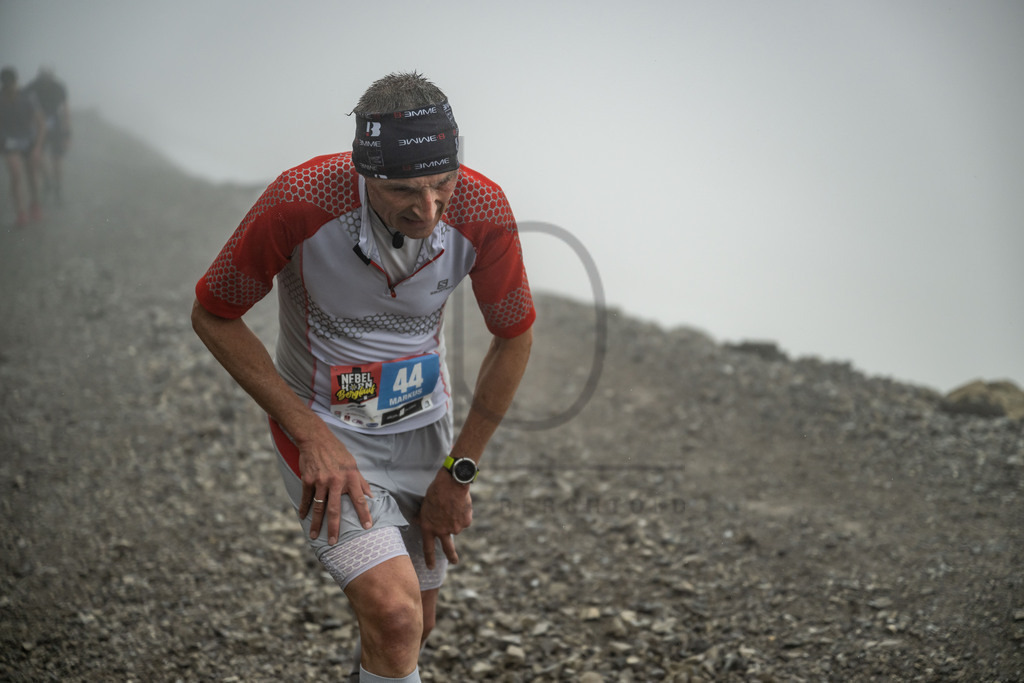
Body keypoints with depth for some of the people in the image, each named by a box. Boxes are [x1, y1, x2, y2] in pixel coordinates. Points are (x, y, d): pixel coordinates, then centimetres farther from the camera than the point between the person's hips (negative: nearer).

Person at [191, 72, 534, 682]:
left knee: (413, 632, 16)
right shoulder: (299, 202, -28)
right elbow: (212, 316, -13)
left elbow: (515, 337, -3)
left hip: (425, 426, 4)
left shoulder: (484, 211, -20)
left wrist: (459, 472, -2)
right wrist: (311, 434, -18)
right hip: (323, 431, -3)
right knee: (394, 615, -24)